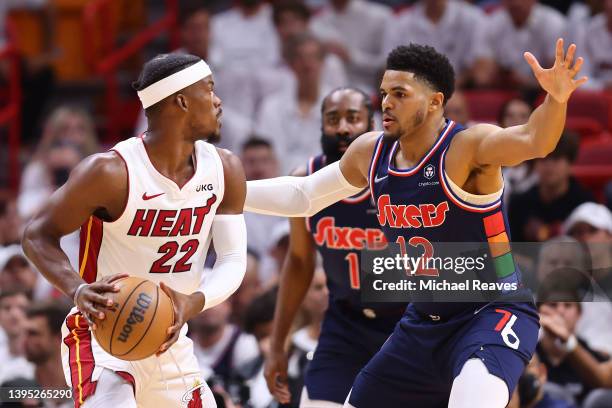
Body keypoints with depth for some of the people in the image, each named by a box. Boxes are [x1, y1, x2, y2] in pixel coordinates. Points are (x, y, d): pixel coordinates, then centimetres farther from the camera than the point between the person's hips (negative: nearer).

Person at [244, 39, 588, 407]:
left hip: (493, 314, -8)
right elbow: (303, 196, 17)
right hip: (423, 323, 8)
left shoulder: (468, 147, -20)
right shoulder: (370, 152, 1)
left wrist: (556, 100, -61)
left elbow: (535, 141, -40)